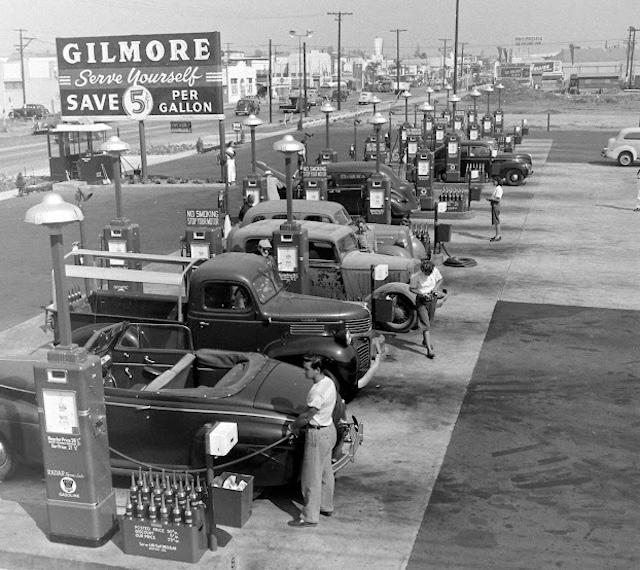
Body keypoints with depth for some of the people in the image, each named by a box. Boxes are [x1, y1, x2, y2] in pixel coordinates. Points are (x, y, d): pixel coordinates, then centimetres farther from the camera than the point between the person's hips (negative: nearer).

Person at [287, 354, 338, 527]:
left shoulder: (318, 391, -29)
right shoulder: (328, 382, 0)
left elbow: (307, 417, -21)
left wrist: (294, 426, -4)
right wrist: (300, 420, 8)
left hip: (317, 434, -10)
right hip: (328, 429, 10)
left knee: (311, 477, 2)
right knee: (325, 472, 23)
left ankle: (310, 517, 13)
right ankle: (326, 506, 39)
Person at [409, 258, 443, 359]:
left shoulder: (435, 271, -11)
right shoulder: (415, 277, -21)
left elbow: (440, 279, 8)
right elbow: (411, 288, -8)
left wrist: (436, 287, -10)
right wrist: (422, 294, -22)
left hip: (432, 299, 4)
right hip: (421, 301, -4)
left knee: (429, 321, 19)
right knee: (425, 324, -11)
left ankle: (425, 341, 42)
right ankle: (429, 349, -14)